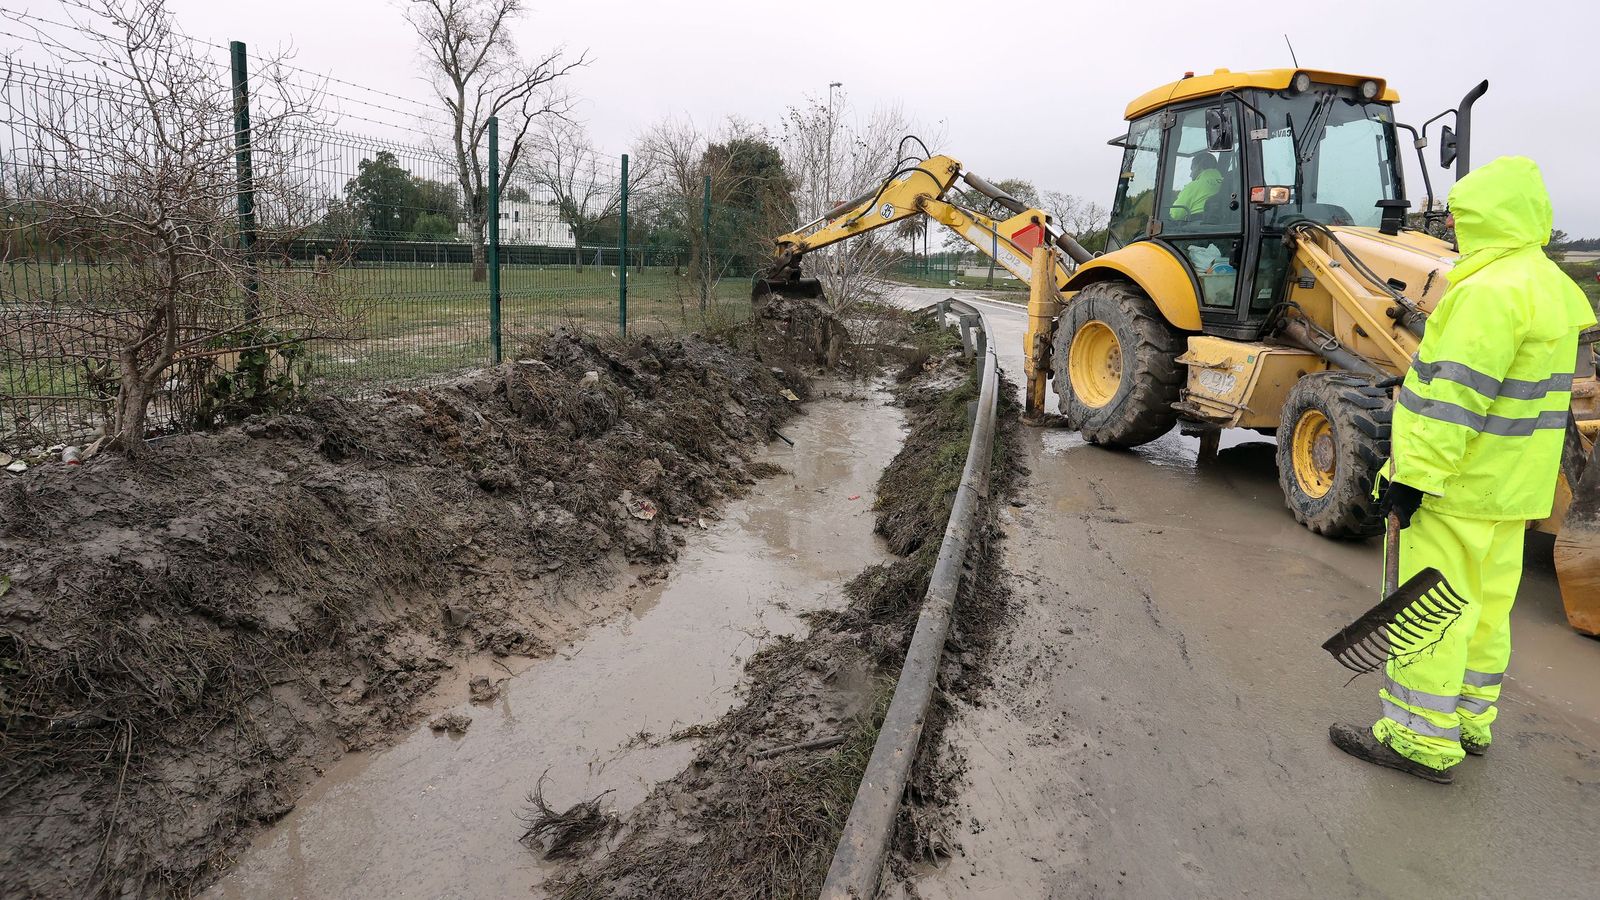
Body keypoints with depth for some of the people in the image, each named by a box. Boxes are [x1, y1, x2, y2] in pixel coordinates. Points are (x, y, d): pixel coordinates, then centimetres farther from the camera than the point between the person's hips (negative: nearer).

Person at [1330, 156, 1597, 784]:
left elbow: (1456, 397, -26)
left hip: (1459, 487, -10)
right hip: (1511, 489, 10)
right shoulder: (1550, 286, 14)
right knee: (1485, 605, 18)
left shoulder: (1491, 290, -20)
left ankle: (1421, 740, 6)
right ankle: (1470, 721, 31)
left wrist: (1414, 475, -24)